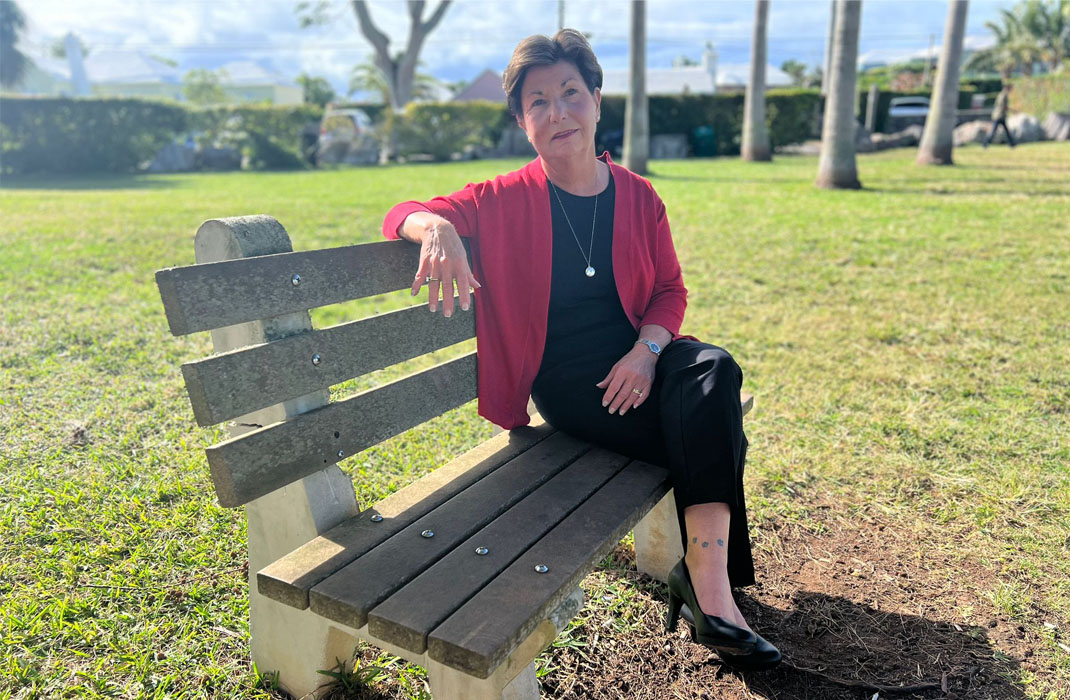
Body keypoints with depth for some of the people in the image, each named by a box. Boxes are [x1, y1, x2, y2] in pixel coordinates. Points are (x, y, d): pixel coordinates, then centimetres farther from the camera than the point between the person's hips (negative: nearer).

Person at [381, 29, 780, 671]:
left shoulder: (637, 196, 7)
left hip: (635, 362, 4)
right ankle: (708, 593, -9)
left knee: (714, 372, -29)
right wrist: (438, 228, -32)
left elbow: (670, 290, 11)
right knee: (711, 433, -24)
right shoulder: (505, 202, -2)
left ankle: (706, 587, -22)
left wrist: (646, 350, -11)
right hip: (564, 383, -4)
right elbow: (403, 215, -5)